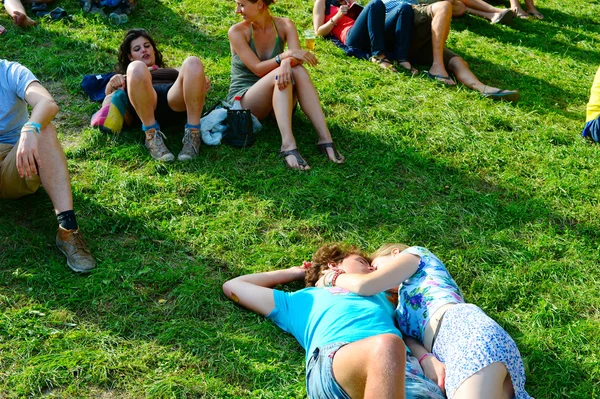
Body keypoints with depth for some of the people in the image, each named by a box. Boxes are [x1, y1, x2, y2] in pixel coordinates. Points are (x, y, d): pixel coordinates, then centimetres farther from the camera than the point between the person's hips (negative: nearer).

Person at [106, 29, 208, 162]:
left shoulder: (173, 71, 42)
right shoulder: (127, 76, 38)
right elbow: (109, 93, 18)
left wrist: (202, 82, -1)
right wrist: (112, 83, -6)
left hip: (176, 104, 1)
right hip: (145, 105, -1)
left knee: (192, 63, -28)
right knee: (136, 68, -31)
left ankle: (193, 134, -33)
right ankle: (152, 135, -32)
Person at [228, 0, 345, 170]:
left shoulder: (285, 25, 0)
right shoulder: (237, 32, -8)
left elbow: (298, 57, -16)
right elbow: (257, 69, -18)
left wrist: (287, 62, -38)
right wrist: (287, 55, -31)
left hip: (278, 100, 3)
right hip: (242, 102, -3)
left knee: (299, 71, -26)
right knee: (279, 74, -31)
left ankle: (325, 138, -37)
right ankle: (288, 145, -48)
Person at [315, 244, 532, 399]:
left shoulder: (416, 254, 23)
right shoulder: (402, 304, 42)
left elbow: (364, 285, 7)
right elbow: (405, 334, 17)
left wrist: (333, 277, 28)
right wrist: (426, 359, -6)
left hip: (466, 331, -8)